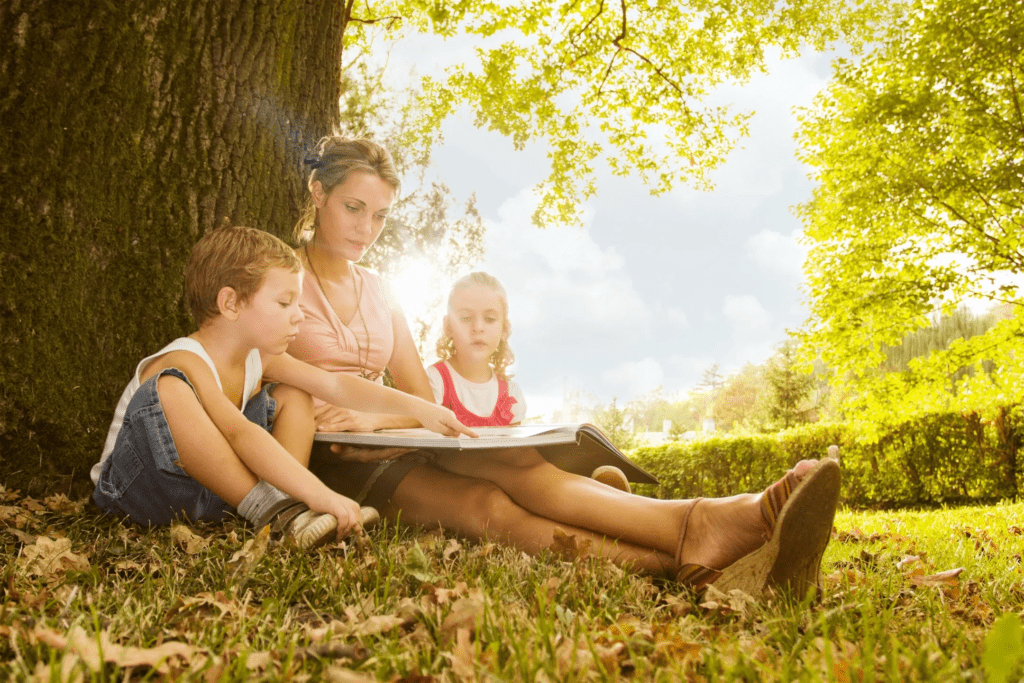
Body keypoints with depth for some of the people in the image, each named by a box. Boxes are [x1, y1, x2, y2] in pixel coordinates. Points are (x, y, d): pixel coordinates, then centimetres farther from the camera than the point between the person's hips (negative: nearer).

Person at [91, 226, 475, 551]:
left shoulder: (258, 356, 1)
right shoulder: (185, 364, -26)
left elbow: (334, 385, -3)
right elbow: (240, 434, -42)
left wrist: (417, 407, -12)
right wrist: (320, 495, -51)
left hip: (210, 486, 8)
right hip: (136, 487, -8)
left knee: (293, 396, 3)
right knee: (171, 390, -36)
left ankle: (286, 504, -18)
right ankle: (267, 507, -29)